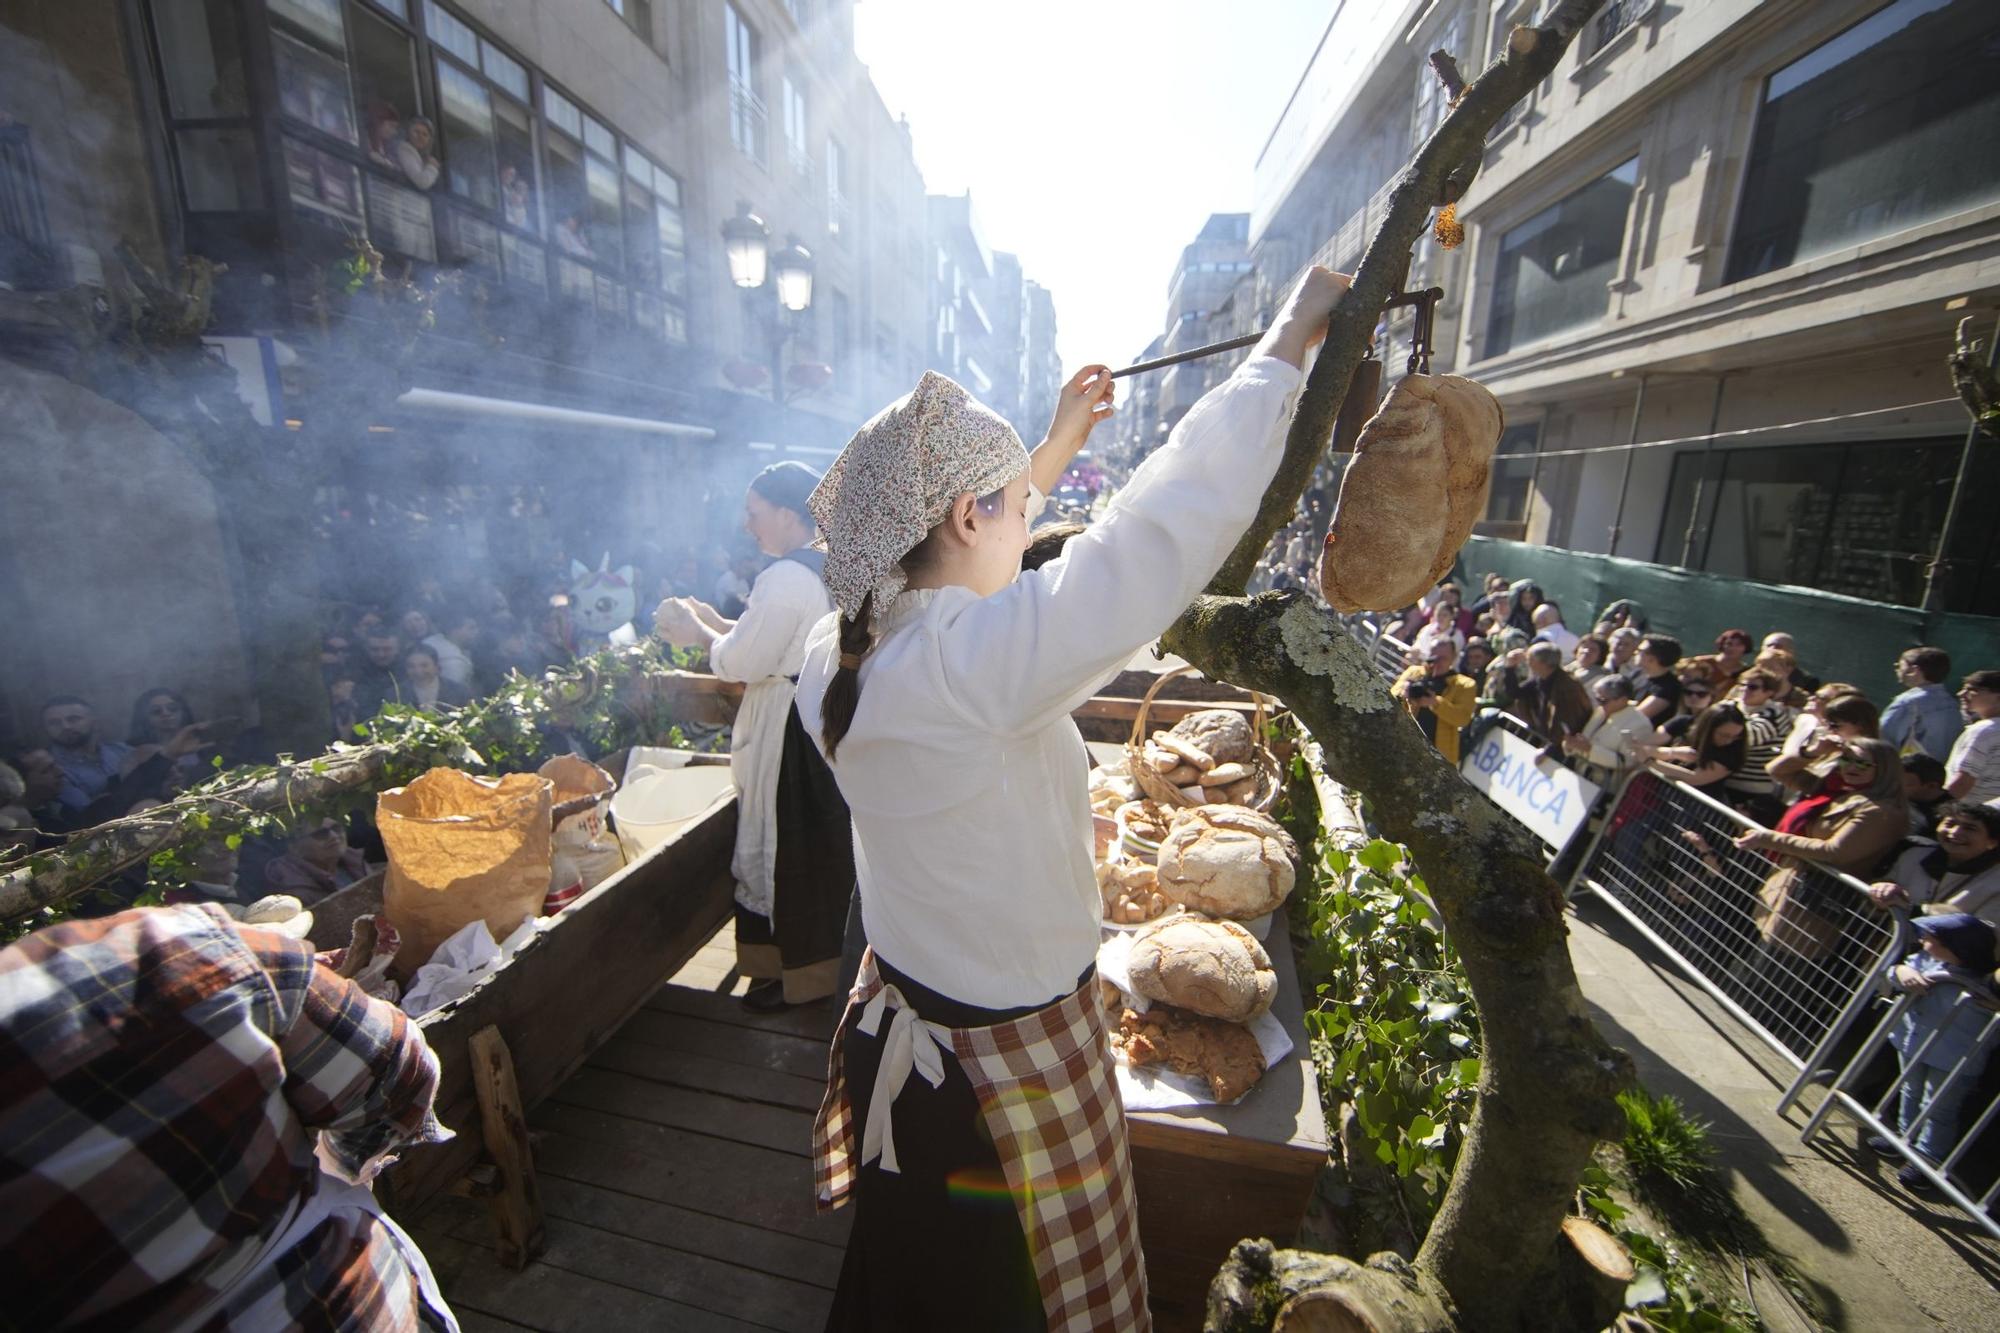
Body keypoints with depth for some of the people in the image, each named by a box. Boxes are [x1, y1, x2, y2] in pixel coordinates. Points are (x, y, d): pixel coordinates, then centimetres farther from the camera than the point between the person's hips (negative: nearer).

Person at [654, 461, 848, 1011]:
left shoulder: (785, 577, -21)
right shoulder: (826, 569, 10)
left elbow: (743, 663, -18)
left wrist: (698, 632, -2)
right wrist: (714, 623, 11)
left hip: (789, 731, -10)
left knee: (789, 847, 5)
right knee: (815, 845, 20)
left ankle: (804, 972, 23)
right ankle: (814, 954, 37)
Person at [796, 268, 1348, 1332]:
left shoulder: (835, 653, -10)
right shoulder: (975, 657, -35)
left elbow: (935, 553, 8)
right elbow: (1167, 523, -33)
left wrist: (1051, 450, 14)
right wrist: (1286, 342, -16)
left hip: (897, 1012, 7)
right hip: (1012, 1053, -6)